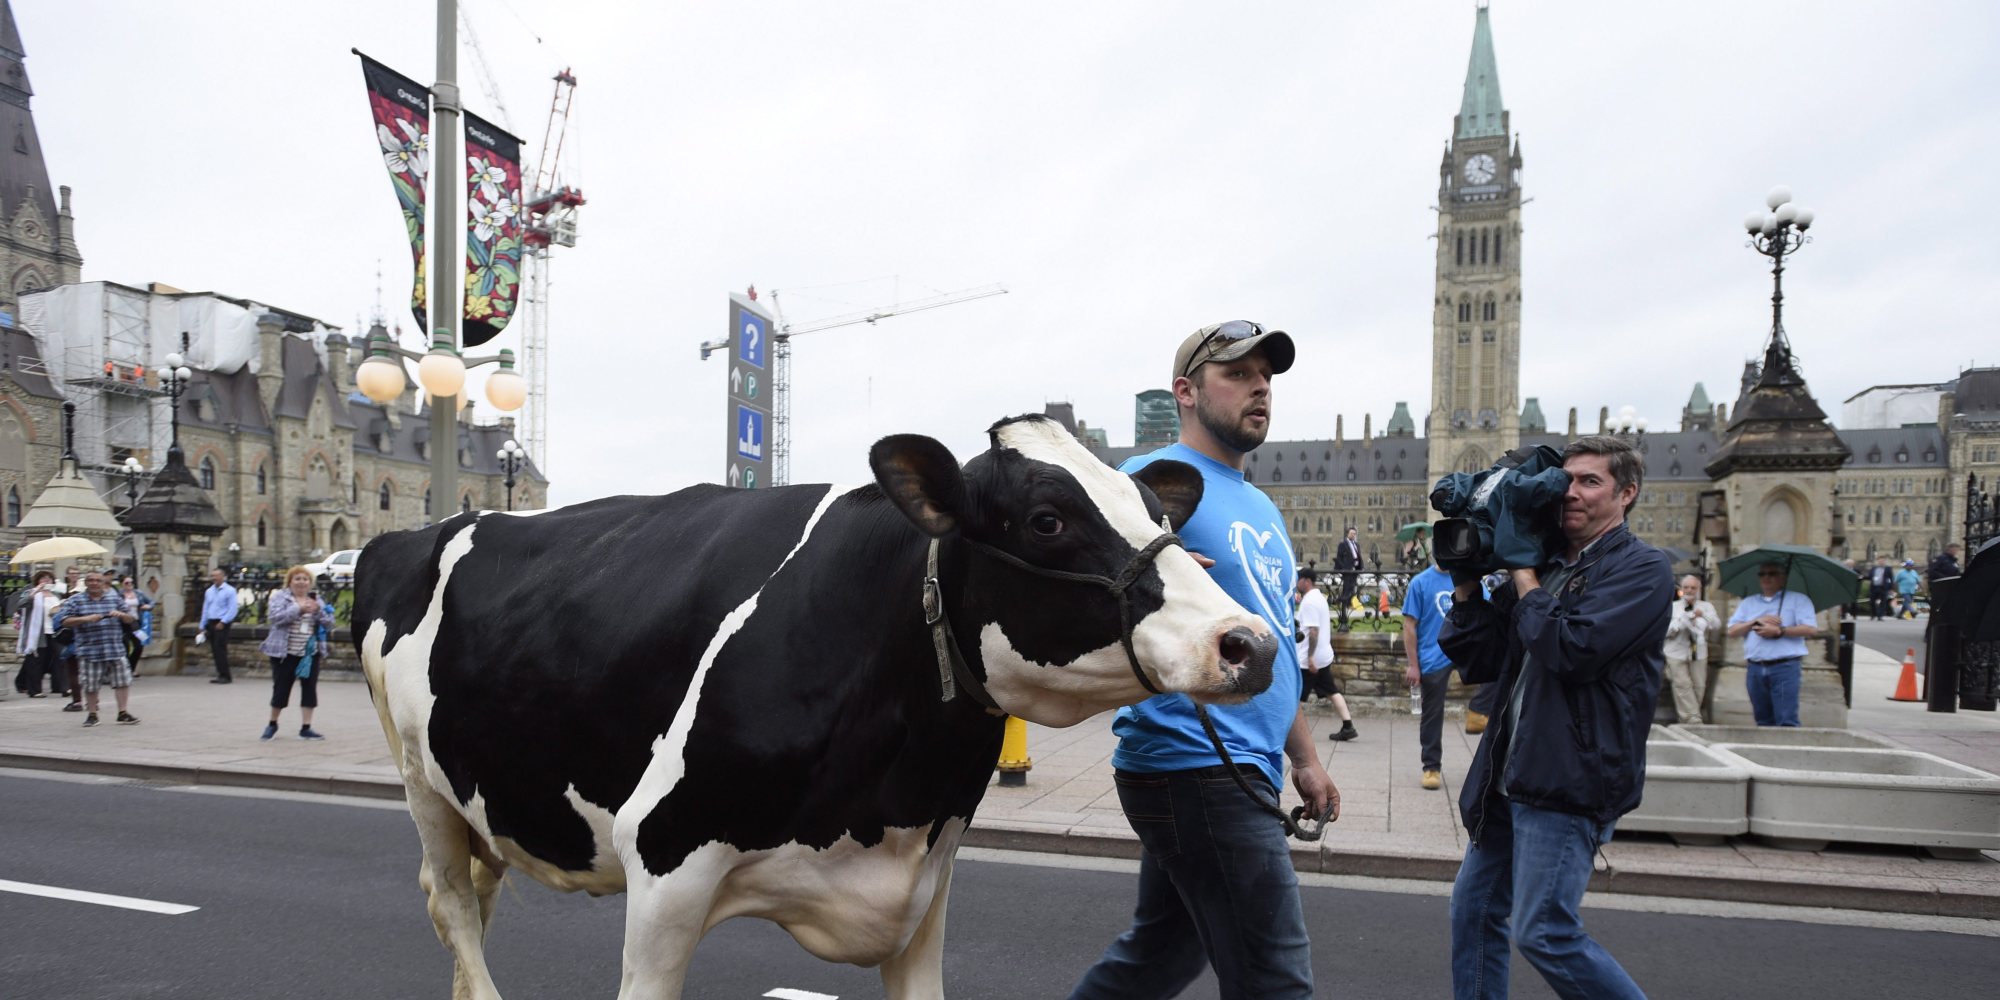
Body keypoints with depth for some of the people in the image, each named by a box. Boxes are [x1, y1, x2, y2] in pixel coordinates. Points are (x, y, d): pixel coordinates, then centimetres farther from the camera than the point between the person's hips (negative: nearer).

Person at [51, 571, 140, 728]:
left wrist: (121, 615, -7)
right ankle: (92, 715, 20)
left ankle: (123, 713, 8)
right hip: (89, 651, -2)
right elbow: (63, 620, -6)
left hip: (115, 650, 2)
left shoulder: (115, 598, 12)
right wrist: (85, 619, -19)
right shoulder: (75, 600, 4)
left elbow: (132, 619, 15)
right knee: (90, 685, 5)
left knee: (122, 681, -1)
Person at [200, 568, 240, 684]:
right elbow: (205, 610, 17)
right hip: (211, 623, 7)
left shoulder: (229, 591, -6)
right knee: (215, 650, 7)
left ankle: (225, 676, -7)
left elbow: (233, 609, -11)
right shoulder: (209, 591, 14)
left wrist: (223, 622, -18)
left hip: (222, 624, -7)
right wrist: (203, 627, 14)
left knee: (220, 650, -11)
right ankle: (220, 674, 12)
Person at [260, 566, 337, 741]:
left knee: (310, 688, 0)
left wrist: (318, 610, -16)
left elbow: (329, 623, 3)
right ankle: (272, 724, 24)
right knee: (281, 688, 4)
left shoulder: (316, 600, 10)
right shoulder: (280, 597, 0)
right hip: (285, 652, -3)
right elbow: (275, 617, -17)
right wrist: (298, 610, -28)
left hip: (310, 653, 3)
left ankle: (306, 727, 6)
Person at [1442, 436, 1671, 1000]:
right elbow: (1480, 661, 12)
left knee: (1543, 931, -8)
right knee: (1474, 908, 13)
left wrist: (1523, 574, -10)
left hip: (1570, 780, -8)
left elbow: (1572, 650, -22)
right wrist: (1466, 582, 1)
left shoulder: (1642, 568, -7)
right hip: (1511, 775, 8)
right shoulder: (1543, 567, 13)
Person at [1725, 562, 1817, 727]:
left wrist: (1779, 631, -12)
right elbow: (1732, 631, 9)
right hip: (1755, 669, 4)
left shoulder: (1798, 600, 7)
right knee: (1763, 720, 9)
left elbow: (1810, 628, -6)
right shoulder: (1748, 603, 19)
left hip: (1785, 667, -4)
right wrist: (1756, 622, -6)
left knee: (1787, 720, -11)